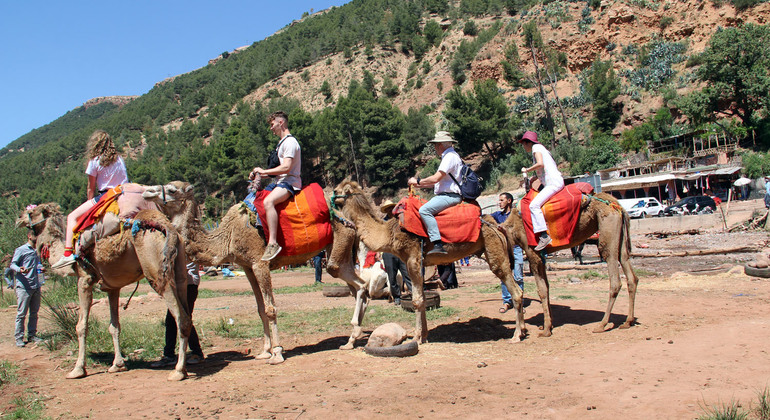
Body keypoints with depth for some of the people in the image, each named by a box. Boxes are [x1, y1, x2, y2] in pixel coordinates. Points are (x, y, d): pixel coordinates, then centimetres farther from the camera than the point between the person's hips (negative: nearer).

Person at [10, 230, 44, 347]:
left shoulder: (37, 251, 16)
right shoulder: (21, 250, -4)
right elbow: (12, 264, -5)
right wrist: (20, 269, -24)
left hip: (36, 286, 7)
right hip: (23, 286, -7)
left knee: (34, 312, 11)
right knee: (21, 313, -3)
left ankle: (32, 335, 20)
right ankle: (19, 337, 4)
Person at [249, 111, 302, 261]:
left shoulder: (290, 142, -9)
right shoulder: (282, 143, 23)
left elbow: (286, 167, -20)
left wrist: (264, 171, -11)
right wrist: (258, 174, 12)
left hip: (290, 182, -11)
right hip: (279, 181, 11)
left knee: (268, 201, -36)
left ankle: (273, 243, -40)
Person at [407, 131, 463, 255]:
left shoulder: (450, 156, -11)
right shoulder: (449, 156, 23)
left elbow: (435, 178, -19)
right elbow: (438, 181, 23)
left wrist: (418, 181, -6)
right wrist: (420, 185, 18)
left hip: (450, 196, -11)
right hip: (446, 195, 11)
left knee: (424, 210, -28)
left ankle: (438, 244, -34)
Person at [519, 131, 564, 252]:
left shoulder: (536, 147, -1)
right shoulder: (540, 148, 27)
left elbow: (540, 164, -19)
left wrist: (527, 170, -5)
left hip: (554, 182, -11)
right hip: (554, 182, 11)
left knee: (534, 204, -23)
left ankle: (544, 235, -31)